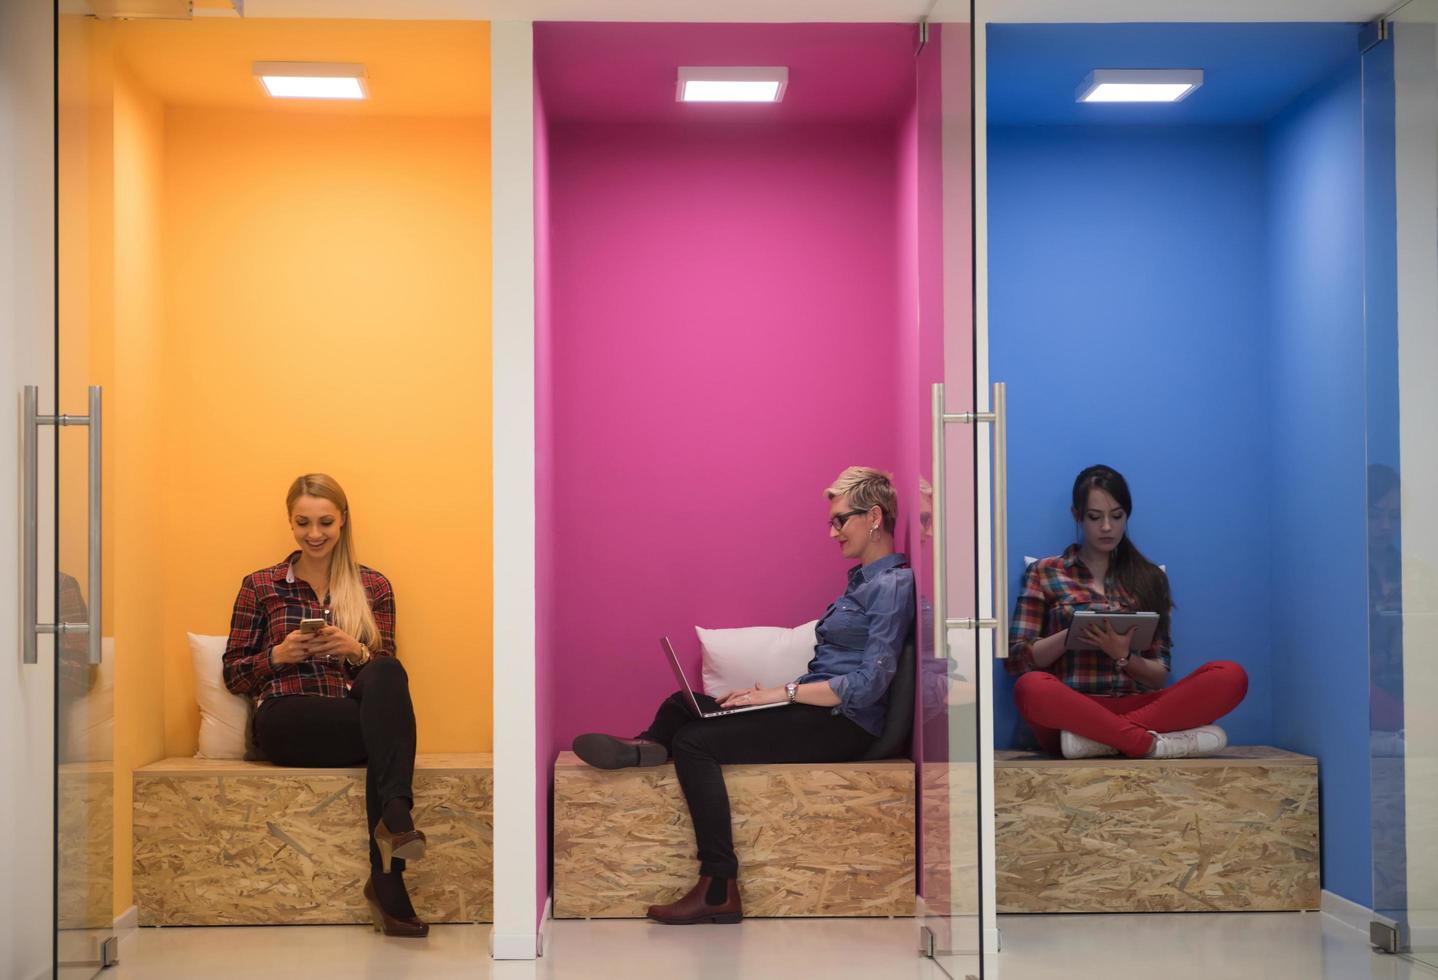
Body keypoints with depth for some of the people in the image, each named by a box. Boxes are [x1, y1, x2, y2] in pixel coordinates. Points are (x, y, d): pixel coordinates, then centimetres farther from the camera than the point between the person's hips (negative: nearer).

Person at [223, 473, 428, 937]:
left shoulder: (373, 586, 17)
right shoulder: (261, 586, 15)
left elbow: (387, 670, 12)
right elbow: (232, 674, 13)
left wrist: (355, 651, -10)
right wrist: (279, 654, -7)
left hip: (354, 715, 2)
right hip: (285, 721, -2)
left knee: (387, 675, -37)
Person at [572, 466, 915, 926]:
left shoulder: (893, 584, -9)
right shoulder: (864, 579, 21)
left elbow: (868, 685, -19)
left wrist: (784, 693, -16)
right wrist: (773, 692, 5)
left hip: (846, 725, -10)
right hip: (816, 709, 10)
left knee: (695, 742, -22)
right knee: (681, 706, 3)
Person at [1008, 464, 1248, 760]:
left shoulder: (1149, 577, 17)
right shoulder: (1044, 572, 13)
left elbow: (1160, 677, 11)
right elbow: (1017, 658, 5)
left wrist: (1123, 656, -10)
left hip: (1135, 707, 3)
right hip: (1070, 710, -3)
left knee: (1231, 675, -23)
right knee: (1031, 687, -38)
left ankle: (1100, 738, -31)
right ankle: (1153, 743, -31)